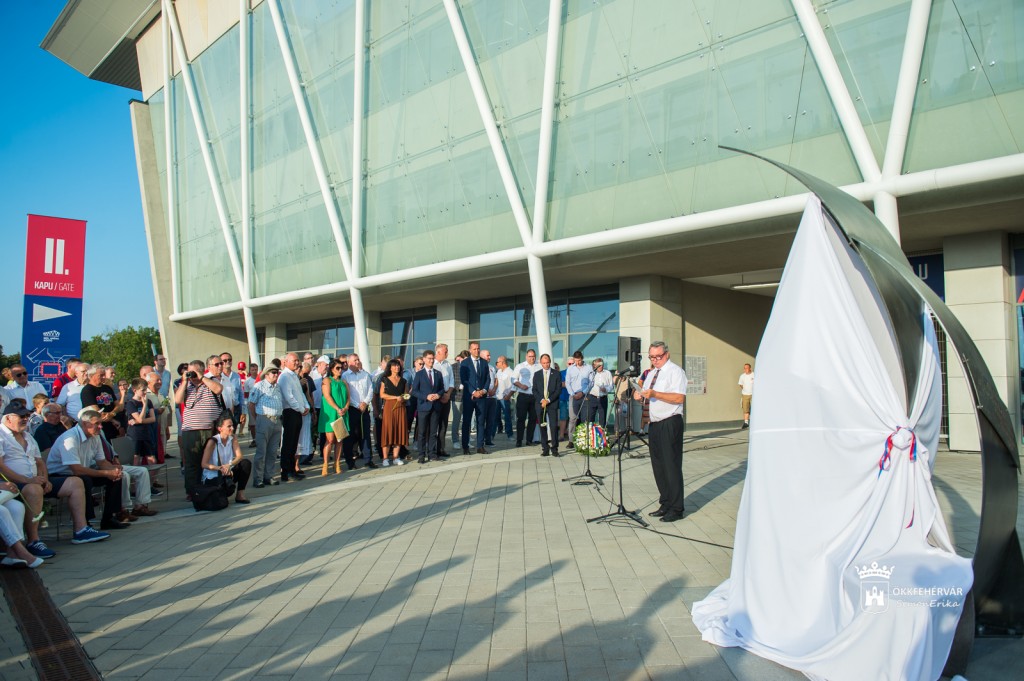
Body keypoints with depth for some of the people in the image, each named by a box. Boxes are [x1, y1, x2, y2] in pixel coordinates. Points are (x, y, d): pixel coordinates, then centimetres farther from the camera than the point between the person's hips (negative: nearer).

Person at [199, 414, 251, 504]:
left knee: (246, 463, -18)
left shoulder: (233, 438, -2)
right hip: (212, 477, -5)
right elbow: (204, 464, -20)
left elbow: (239, 456, -12)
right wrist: (220, 468, -36)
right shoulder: (212, 442, -17)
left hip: (227, 473, 5)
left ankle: (240, 494, -11)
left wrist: (229, 465, -32)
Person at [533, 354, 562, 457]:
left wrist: (548, 400, -10)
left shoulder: (556, 374, 5)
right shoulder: (536, 374, 12)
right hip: (540, 404, 2)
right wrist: (541, 400, -7)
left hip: (552, 403, -2)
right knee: (542, 427, 2)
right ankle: (545, 449, 7)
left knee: (554, 426, -9)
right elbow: (534, 390, 8)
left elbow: (559, 389, -1)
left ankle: (554, 448, -3)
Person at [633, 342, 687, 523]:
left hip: (670, 424, -8)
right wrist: (640, 395, 0)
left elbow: (680, 398, -20)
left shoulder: (675, 371, -8)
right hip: (654, 424, 8)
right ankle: (665, 505, 23)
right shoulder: (651, 374, 18)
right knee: (658, 466, 12)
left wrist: (655, 394, -27)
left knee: (671, 466, -4)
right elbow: (647, 397, 23)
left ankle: (675, 509, 5)